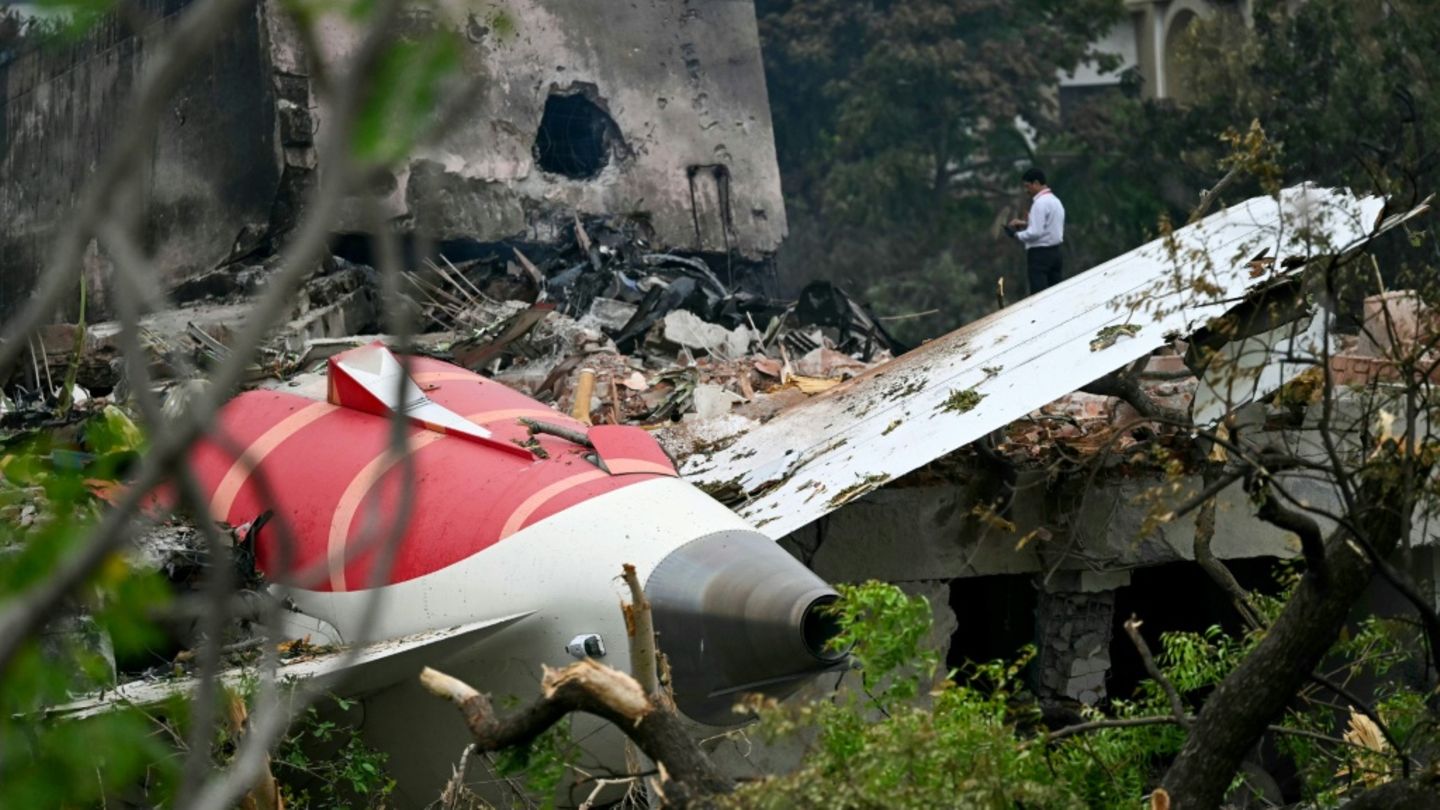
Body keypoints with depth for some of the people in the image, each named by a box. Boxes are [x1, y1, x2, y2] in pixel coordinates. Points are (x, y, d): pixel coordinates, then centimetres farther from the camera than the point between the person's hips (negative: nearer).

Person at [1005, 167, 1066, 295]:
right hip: (1055, 251, 9)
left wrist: (1018, 234, -7)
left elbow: (1036, 232, -21)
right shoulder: (1055, 200, 14)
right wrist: (1025, 223, 15)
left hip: (1039, 253, -9)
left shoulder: (1040, 203, -16)